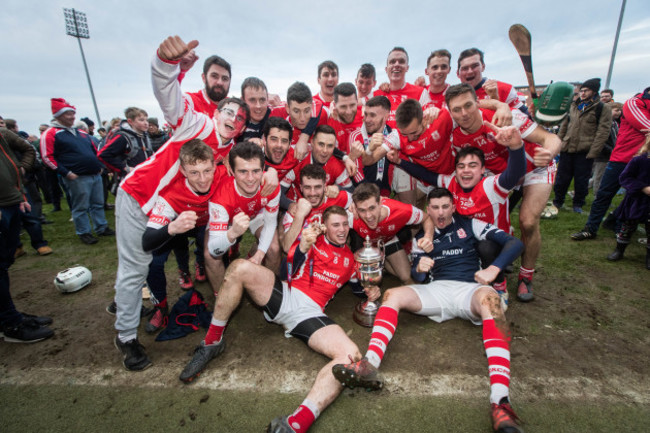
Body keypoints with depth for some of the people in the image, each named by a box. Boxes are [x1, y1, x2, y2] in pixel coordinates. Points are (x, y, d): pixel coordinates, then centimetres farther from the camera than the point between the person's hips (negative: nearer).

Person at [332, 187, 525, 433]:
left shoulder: (469, 225, 14)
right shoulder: (423, 237, 20)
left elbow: (514, 243, 7)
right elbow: (418, 278, 15)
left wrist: (493, 269, -9)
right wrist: (420, 269, -10)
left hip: (470, 288, -2)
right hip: (437, 290, 3)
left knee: (489, 298, -37)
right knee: (392, 295, -21)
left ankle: (500, 401, -48)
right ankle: (369, 366, -38)